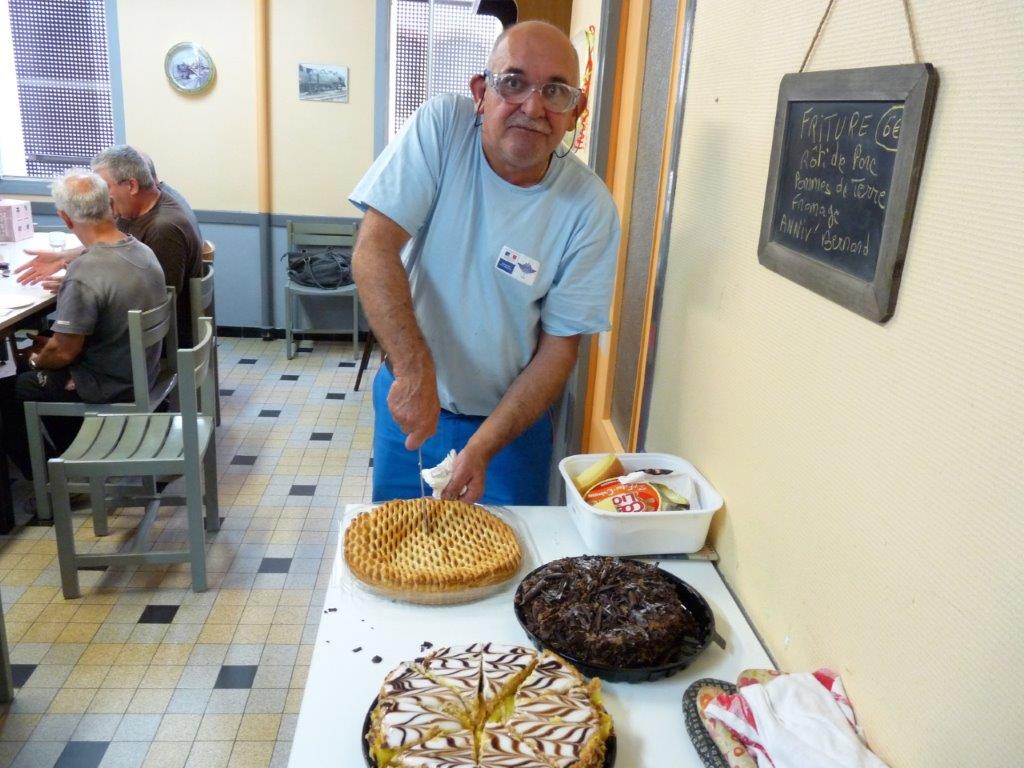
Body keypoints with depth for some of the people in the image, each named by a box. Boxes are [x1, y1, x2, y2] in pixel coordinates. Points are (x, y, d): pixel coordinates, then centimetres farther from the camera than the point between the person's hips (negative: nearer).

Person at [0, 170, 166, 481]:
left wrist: (34, 361, 0)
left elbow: (64, 352, -21)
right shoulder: (142, 250, -4)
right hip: (143, 371, 8)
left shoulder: (84, 275, -29)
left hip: (108, 387, -8)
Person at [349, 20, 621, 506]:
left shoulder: (590, 208, -16)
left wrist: (481, 448, -22)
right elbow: (373, 249, -22)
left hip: (511, 413, 0)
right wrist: (415, 370, -33)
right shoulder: (441, 127, -16)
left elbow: (559, 349, -14)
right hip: (406, 398, 1)